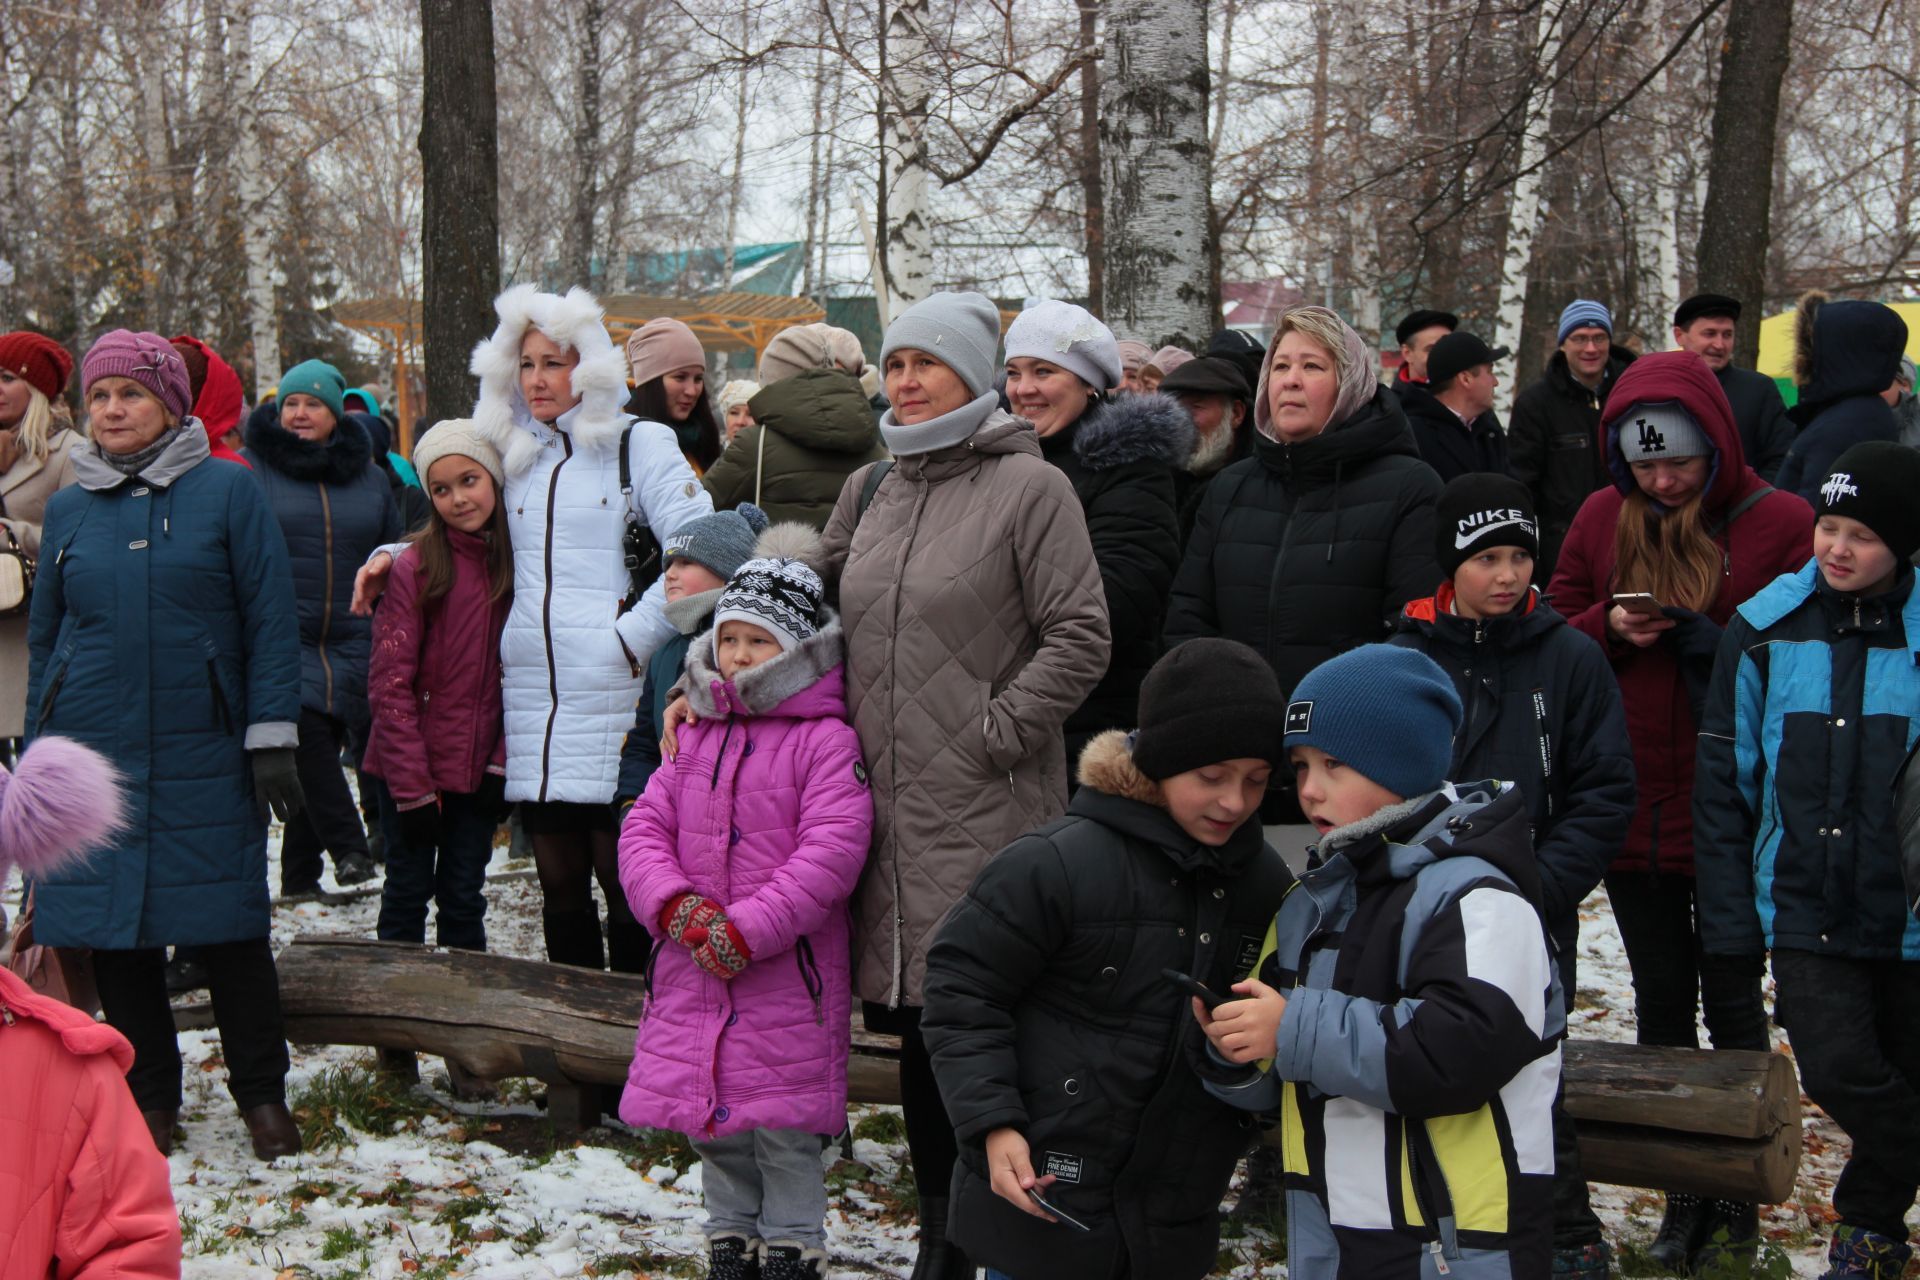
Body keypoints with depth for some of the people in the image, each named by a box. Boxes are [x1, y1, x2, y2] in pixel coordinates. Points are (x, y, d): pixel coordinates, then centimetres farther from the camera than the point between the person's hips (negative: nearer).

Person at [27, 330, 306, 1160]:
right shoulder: (69, 510, 10)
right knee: (116, 930, 5)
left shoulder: (228, 492, 0)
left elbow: (271, 620, -1)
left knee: (230, 923, 1)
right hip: (95, 753, 3)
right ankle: (148, 1096, 19)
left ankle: (262, 1092, 15)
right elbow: (44, 636, 16)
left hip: (205, 751, -3)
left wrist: (272, 739, -6)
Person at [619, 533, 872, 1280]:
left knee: (784, 1130, 2)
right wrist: (677, 908, -11)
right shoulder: (697, 735, 10)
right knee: (711, 1125, 15)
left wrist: (745, 931, -21)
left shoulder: (825, 740, -10)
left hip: (788, 977, -6)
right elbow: (644, 829, 8)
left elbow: (831, 852, -18)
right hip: (693, 975, 6)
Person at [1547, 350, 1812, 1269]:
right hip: (1631, 803, 4)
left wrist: (1711, 642, -21)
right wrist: (1610, 628, -11)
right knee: (1661, 995, 12)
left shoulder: (1779, 524, -8)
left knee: (1730, 996, 6)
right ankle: (1683, 1195, 24)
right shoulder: (1604, 519, 5)